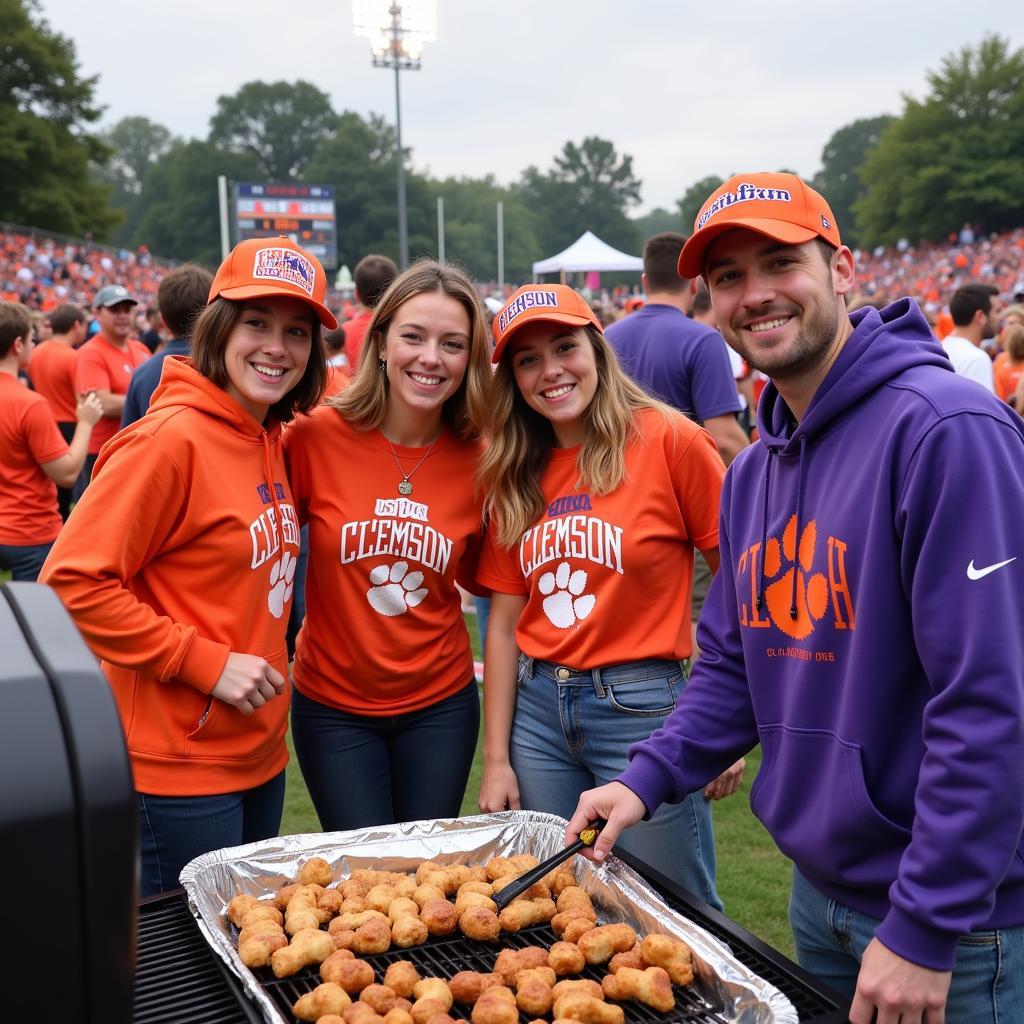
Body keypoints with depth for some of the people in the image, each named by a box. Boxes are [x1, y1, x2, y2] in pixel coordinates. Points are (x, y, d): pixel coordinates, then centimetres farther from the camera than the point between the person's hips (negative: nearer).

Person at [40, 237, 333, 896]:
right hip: (180, 768, -8)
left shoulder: (272, 438, 6)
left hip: (259, 752, 8)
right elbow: (72, 581, -20)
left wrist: (263, 660, 7)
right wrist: (206, 663, -20)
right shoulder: (171, 439, -18)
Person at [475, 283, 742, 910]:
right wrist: (496, 758, 5)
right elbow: (505, 623, 7)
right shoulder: (515, 475, 6)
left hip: (642, 709, -5)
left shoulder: (667, 440, -10)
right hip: (537, 709, 5)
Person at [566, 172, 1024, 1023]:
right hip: (818, 893, 7)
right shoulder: (752, 473, 5)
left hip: (954, 920, -7)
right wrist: (648, 780, -3)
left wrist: (928, 928, -22)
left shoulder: (945, 429, -20)